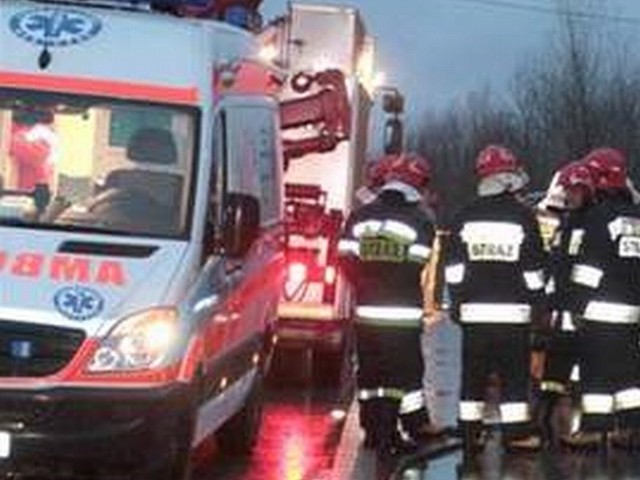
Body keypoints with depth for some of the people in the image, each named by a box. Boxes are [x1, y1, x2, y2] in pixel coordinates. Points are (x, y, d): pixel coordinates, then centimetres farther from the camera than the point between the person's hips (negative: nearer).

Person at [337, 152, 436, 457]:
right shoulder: (419, 222, -7)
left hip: (367, 310, 3)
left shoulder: (360, 217, 3)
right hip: (404, 314, -3)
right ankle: (413, 431, 3)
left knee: (370, 372, 13)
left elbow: (346, 260, 3)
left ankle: (374, 431, 17)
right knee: (406, 372, 4)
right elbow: (420, 268, -9)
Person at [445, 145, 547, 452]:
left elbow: (454, 268, 3)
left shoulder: (464, 218, 2)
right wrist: (538, 305, 6)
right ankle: (516, 435, 0)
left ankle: (469, 435, 9)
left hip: (474, 311, 3)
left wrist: (456, 303, 10)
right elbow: (533, 269, -3)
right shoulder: (523, 216, -5)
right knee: (514, 375, 2)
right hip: (514, 311, -2)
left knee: (473, 375, 8)